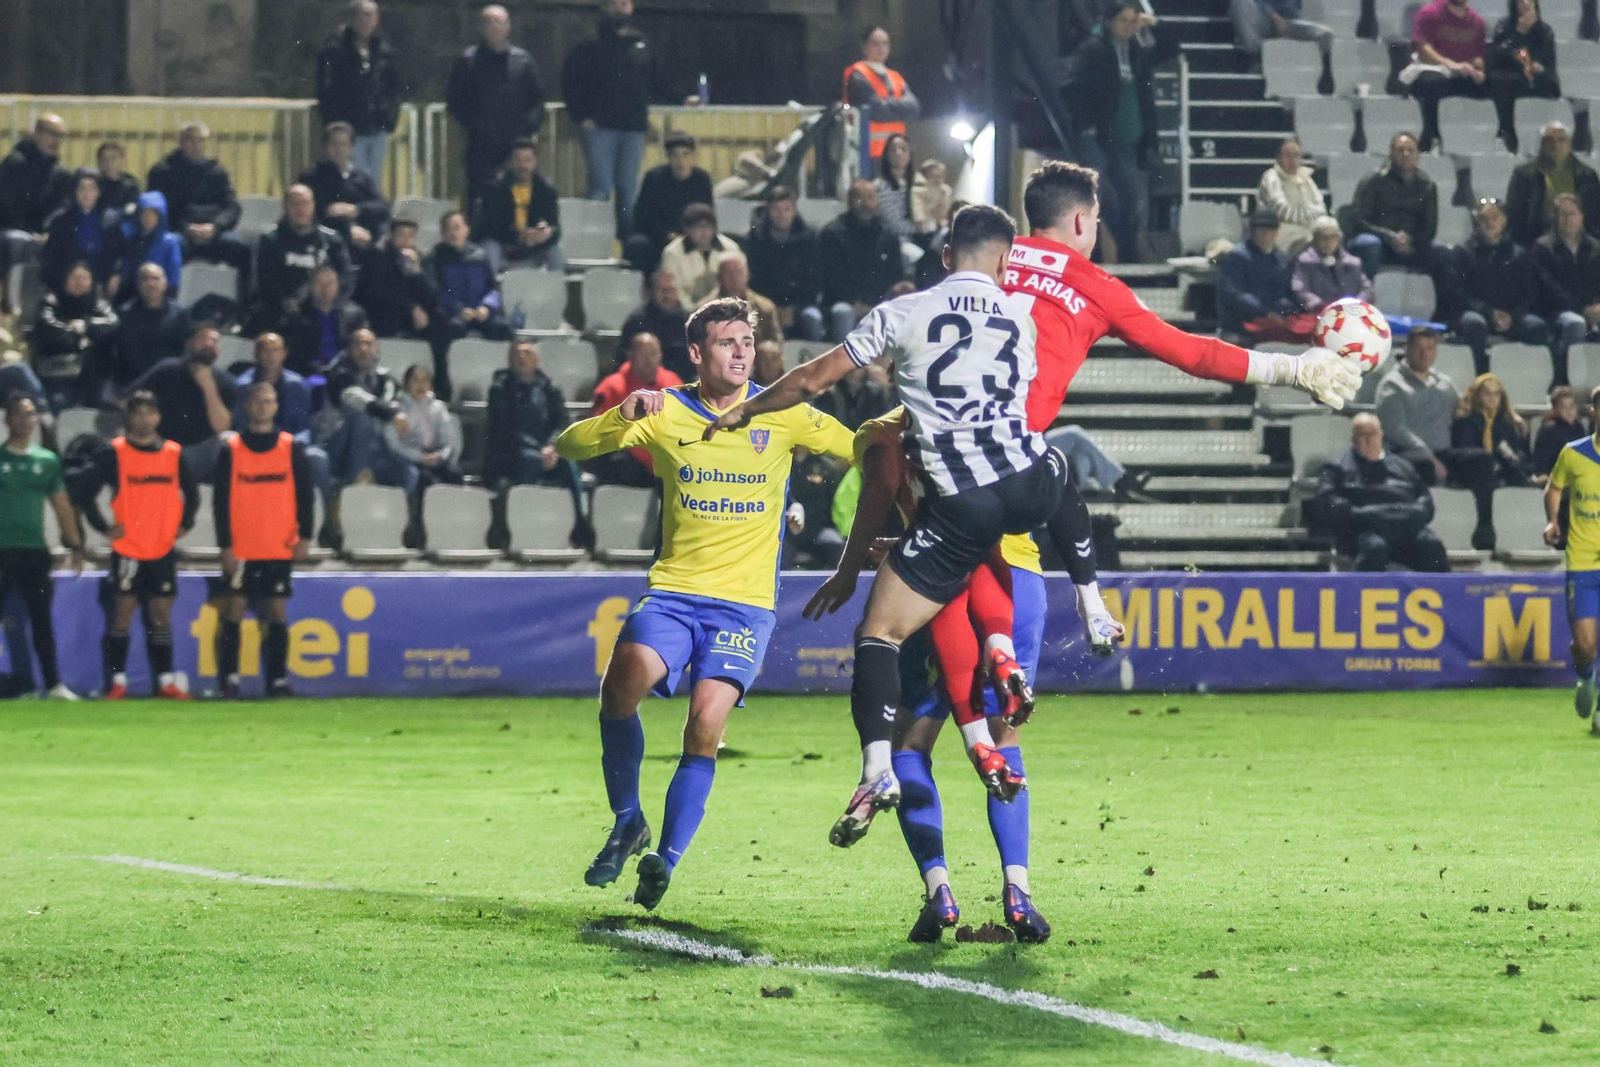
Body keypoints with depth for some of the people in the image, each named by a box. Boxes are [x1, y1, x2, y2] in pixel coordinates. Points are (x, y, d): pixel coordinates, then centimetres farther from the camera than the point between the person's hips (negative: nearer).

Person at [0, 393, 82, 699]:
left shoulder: (48, 460, 10)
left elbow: (62, 505, 14)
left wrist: (75, 545, 8)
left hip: (35, 550, 3)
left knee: (42, 619, 5)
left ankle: (53, 684, 7)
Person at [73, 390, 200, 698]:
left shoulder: (174, 453, 7)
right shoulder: (112, 453, -3)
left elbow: (191, 491, 21)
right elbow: (84, 493, -1)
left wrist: (184, 523, 9)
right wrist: (104, 526, -5)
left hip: (163, 551, 3)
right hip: (126, 551, -3)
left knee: (161, 615, 4)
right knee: (122, 614, -5)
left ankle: (165, 681, 7)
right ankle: (117, 682, -2)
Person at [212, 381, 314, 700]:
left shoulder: (291, 449, 5)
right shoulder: (230, 449, 2)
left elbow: (304, 494, 7)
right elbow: (221, 500, 1)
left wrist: (304, 536, -4)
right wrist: (226, 546, -6)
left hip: (280, 550, 1)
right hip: (241, 550, -1)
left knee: (277, 614, 1)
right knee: (234, 611, -3)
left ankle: (278, 680, 4)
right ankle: (229, 679, 1)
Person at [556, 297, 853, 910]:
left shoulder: (783, 416, 3)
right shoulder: (665, 413, 4)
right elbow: (568, 447, 0)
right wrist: (622, 417, -19)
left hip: (746, 601, -1)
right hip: (673, 590, 1)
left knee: (706, 726, -20)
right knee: (623, 682, -25)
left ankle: (666, 859, -8)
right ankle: (627, 823, -3)